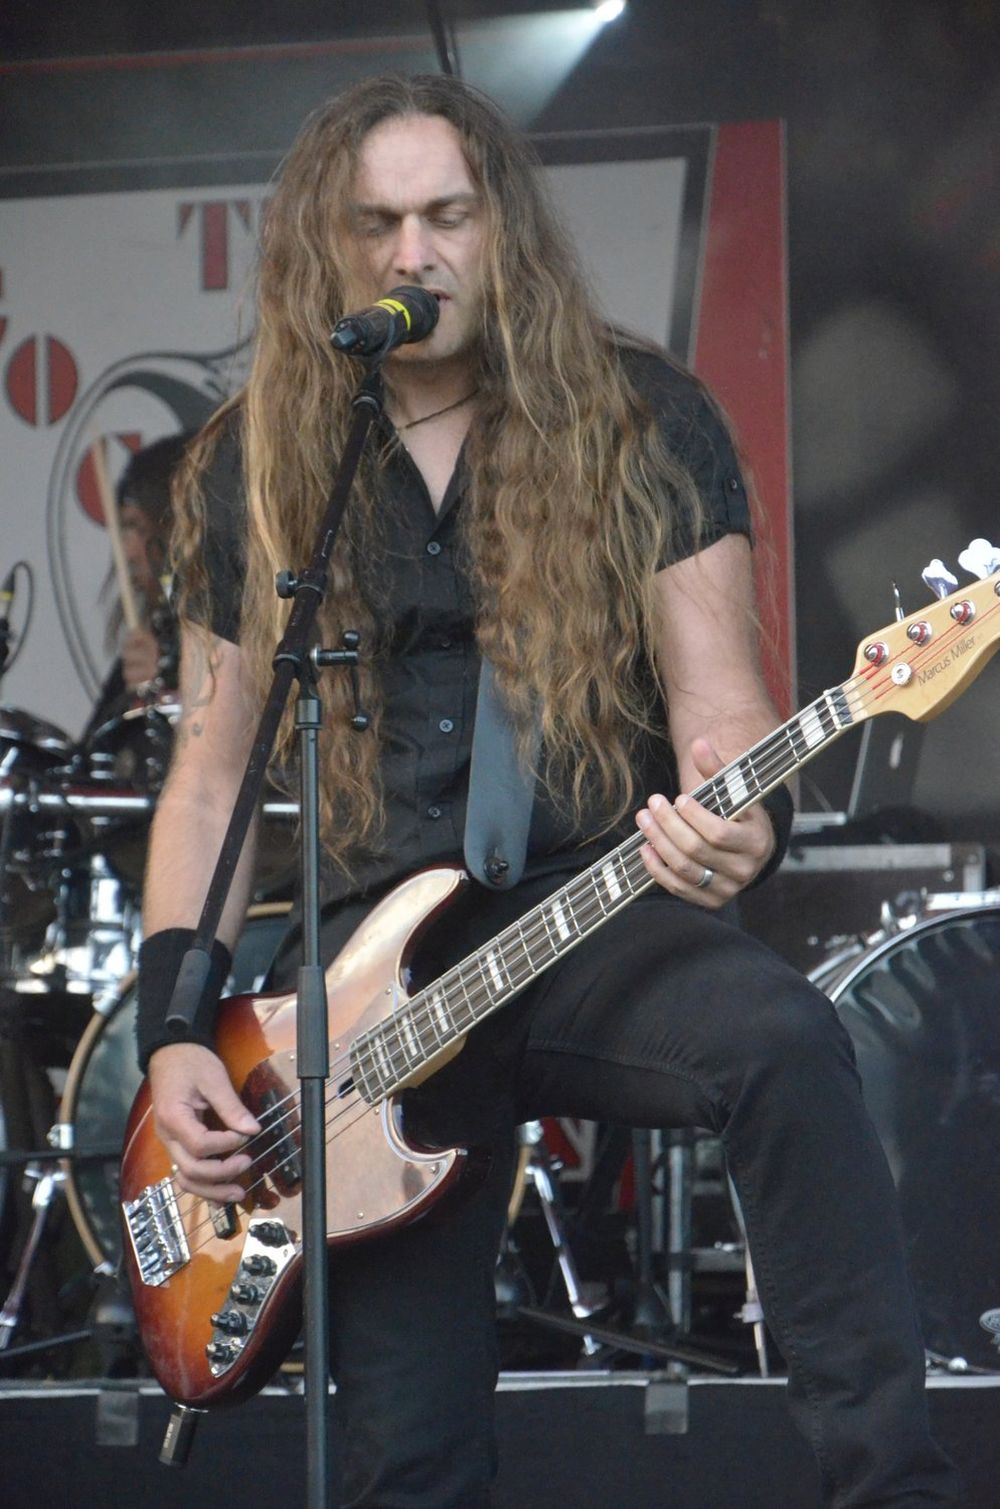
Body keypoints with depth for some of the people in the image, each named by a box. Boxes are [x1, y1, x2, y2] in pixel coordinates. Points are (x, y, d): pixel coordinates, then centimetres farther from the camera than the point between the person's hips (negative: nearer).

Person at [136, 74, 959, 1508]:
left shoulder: (639, 420, 1)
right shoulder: (258, 465, 9)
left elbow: (717, 701, -5)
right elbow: (211, 768, 12)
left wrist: (743, 821, -30)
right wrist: (175, 1029, 0)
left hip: (598, 915, -2)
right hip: (378, 963, 3)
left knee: (786, 1045, -37)